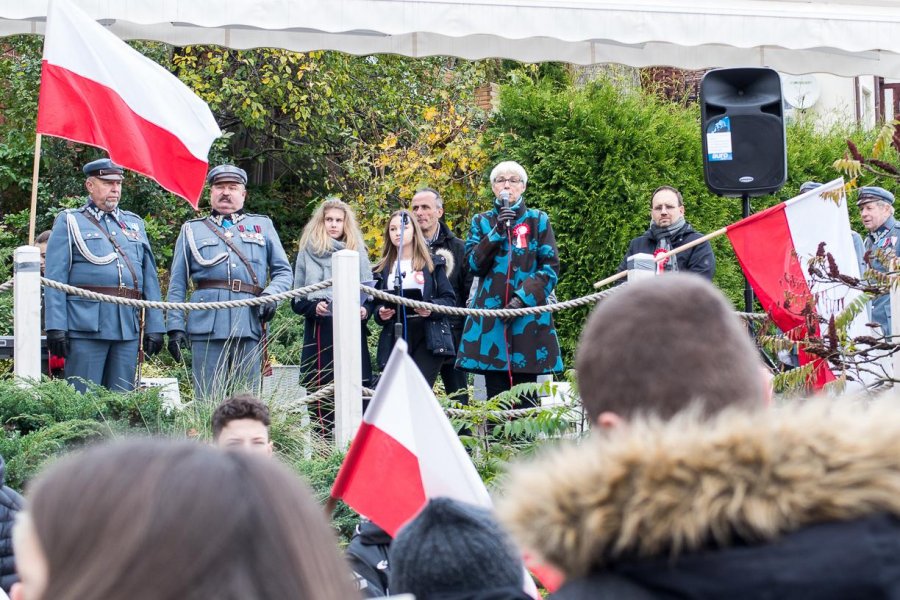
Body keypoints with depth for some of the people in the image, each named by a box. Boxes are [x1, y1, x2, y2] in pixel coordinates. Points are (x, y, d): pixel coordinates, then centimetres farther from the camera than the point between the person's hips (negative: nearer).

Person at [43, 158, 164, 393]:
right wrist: (56, 328, -12)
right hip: (85, 326, -4)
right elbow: (55, 279, -2)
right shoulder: (69, 222, 6)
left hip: (129, 328, 4)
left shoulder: (135, 224, 19)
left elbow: (150, 279, 17)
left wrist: (154, 327, 8)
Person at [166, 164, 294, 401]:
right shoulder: (192, 230, 17)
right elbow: (177, 284, 13)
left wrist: (271, 294, -6)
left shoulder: (263, 226, 19)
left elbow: (283, 272, 16)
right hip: (207, 327, -1)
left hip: (249, 326, 1)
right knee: (208, 401, -3)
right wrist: (175, 326, 2)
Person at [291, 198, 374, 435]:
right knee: (321, 389, -4)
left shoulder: (358, 252, 14)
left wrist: (365, 309, -5)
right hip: (320, 329, -1)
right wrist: (313, 307, -9)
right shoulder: (308, 253, 9)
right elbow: (297, 298, 10)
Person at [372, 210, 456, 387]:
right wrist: (380, 313, -5)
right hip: (395, 340, 3)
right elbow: (377, 304, 19)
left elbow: (449, 299, 5)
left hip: (428, 339, -3)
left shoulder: (432, 264, 8)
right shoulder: (383, 269, 17)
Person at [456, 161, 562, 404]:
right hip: (491, 318, 2)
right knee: (495, 396, -2)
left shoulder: (538, 220, 9)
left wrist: (523, 298, -11)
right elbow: (474, 264, 2)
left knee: (525, 397, -6)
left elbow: (550, 268, 1)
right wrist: (496, 232, -9)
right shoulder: (482, 222, 15)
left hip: (528, 316, -2)